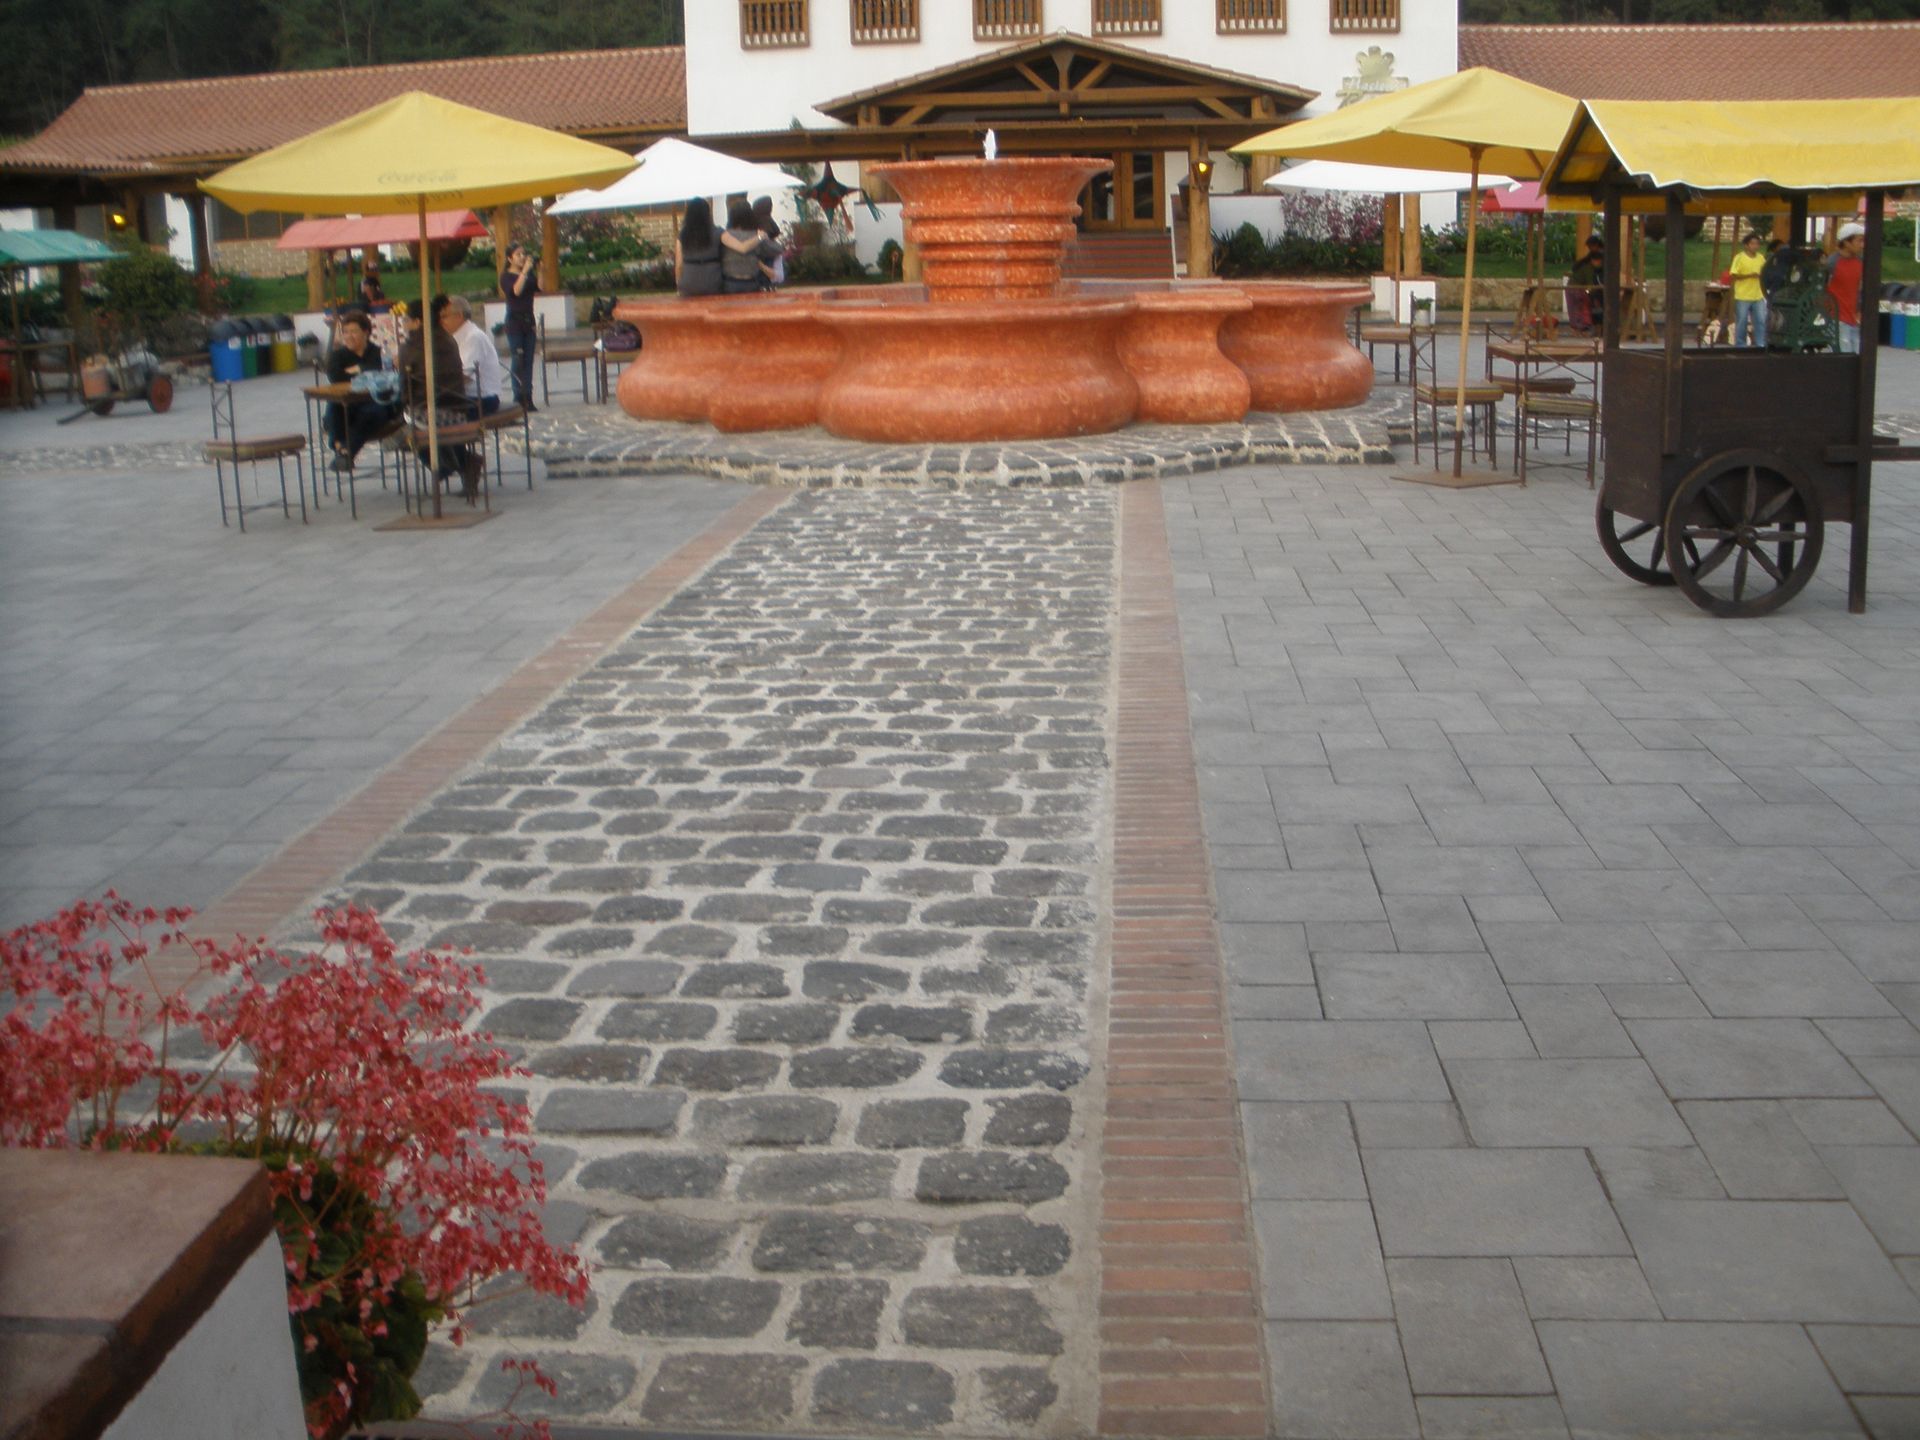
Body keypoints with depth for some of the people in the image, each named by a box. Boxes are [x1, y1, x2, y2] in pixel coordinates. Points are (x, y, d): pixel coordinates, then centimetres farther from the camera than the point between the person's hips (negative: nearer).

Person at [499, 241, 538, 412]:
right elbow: (516, 290, -20)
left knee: (528, 361, 3)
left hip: (529, 320, 5)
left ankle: (528, 399, 5)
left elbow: (539, 288, -2)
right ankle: (519, 399, -5)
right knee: (518, 361, -7)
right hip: (514, 321, -5)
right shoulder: (506, 276, -3)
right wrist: (525, 271, -22)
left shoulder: (529, 274, 12)